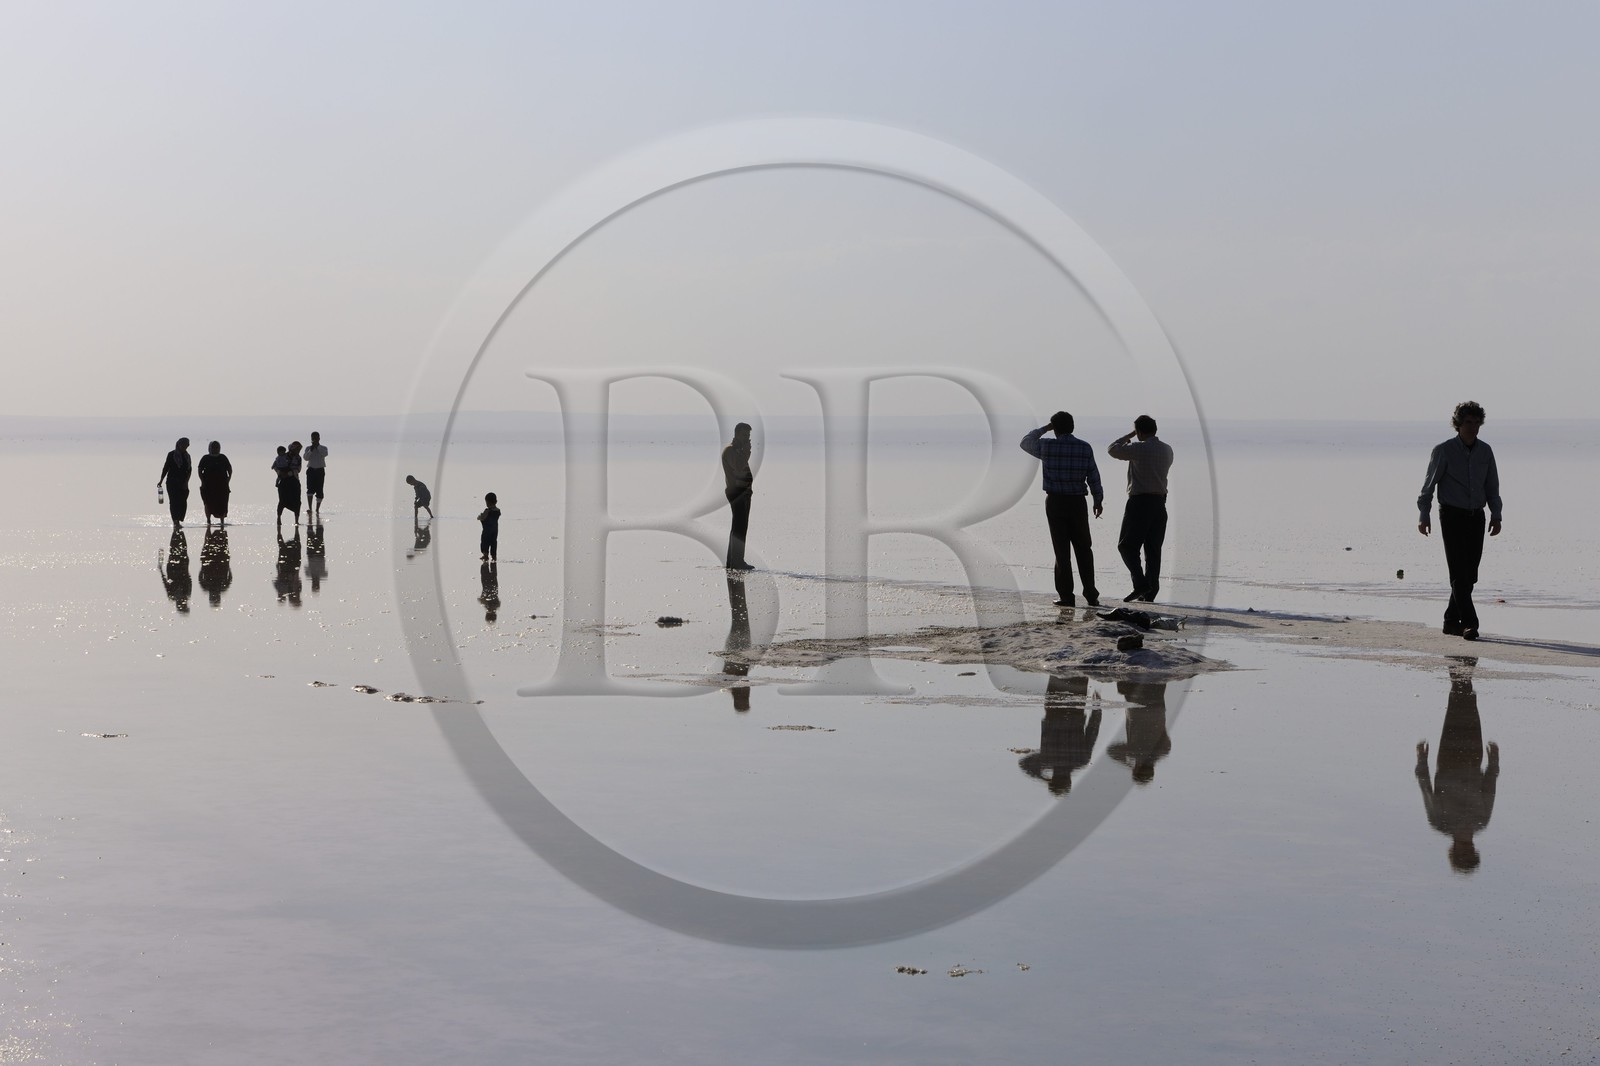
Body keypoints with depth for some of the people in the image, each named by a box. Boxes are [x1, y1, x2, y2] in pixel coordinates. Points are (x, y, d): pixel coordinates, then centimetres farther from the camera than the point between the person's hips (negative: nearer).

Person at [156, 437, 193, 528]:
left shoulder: (187, 456, 10)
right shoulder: (171, 455, -2)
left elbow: (189, 470, 9)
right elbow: (166, 468, 1)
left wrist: (186, 482, -3)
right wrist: (161, 480, -2)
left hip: (183, 483, 4)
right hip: (172, 483, -4)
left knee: (183, 503, -1)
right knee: (174, 502, -9)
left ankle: (177, 521, 8)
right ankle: (175, 521, -13)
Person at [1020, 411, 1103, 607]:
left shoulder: (1047, 447, -6)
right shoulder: (1085, 448, -2)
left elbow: (1026, 442, 14)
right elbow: (1093, 477, 1)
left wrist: (1045, 428, 19)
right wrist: (1098, 500, 13)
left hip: (1055, 502, -1)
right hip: (1078, 502, 1)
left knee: (1062, 550, 3)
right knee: (1083, 549, 10)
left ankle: (1066, 596, 1)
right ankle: (1090, 594, 7)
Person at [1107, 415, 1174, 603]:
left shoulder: (1138, 448, -12)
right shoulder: (1167, 450, 9)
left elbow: (1112, 450, -1)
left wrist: (1128, 436, 14)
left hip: (1139, 502, -6)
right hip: (1159, 502, 6)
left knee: (1126, 546, 0)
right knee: (1153, 548, 9)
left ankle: (1140, 583, -14)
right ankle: (1150, 591, 8)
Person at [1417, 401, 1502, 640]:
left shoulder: (1485, 451, 7)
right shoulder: (1443, 451, -5)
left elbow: (1492, 487, 14)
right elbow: (1429, 485, -2)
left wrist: (1496, 515, 6)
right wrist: (1424, 516, -6)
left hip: (1476, 517, 5)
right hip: (1452, 515, -5)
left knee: (1469, 574, 5)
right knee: (1459, 573, -11)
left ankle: (1451, 621, 17)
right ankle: (1469, 623, -17)